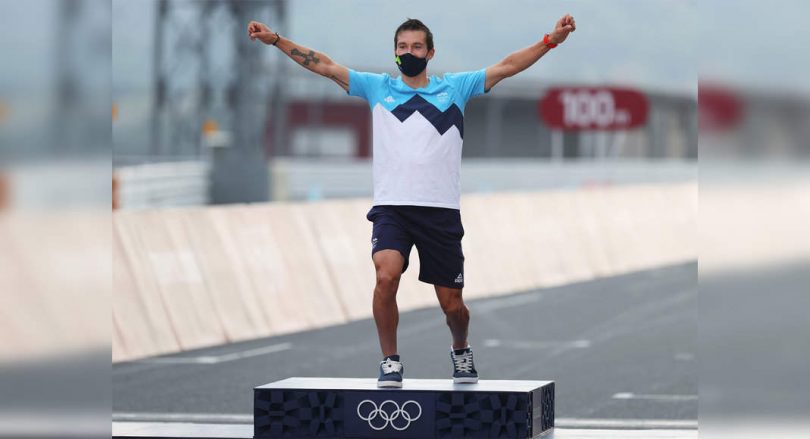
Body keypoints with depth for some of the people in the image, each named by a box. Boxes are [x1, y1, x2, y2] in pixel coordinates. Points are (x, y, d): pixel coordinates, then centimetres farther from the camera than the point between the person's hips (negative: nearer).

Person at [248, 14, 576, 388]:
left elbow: (506, 67, 6)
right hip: (391, 207, 0)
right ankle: (390, 362, -9)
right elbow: (325, 66, 8)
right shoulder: (378, 88, 11)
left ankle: (461, 351, 36)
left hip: (441, 210, 1)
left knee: (452, 304, 4)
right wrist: (275, 40, 0)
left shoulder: (455, 88, 11)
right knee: (386, 276, -26)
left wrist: (550, 40, -4)